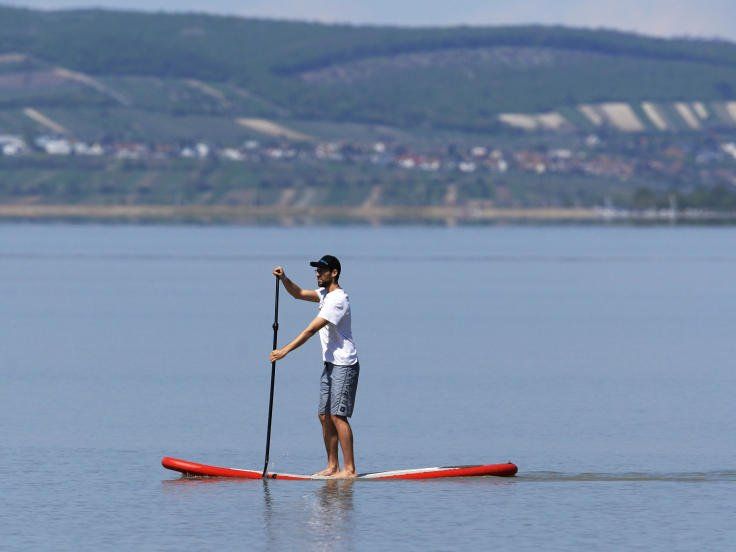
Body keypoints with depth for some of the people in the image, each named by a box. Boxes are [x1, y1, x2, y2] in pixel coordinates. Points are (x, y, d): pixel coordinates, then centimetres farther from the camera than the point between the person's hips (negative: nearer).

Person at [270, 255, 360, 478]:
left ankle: (349, 469, -14)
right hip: (331, 364, 10)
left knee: (338, 416, -13)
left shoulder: (338, 299, -18)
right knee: (325, 416, 8)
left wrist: (285, 350, -24)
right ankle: (332, 466, 13)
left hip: (344, 366, -10)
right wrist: (284, 279, 0)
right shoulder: (326, 293, 13)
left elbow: (311, 329, -23)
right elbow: (299, 294, 21)